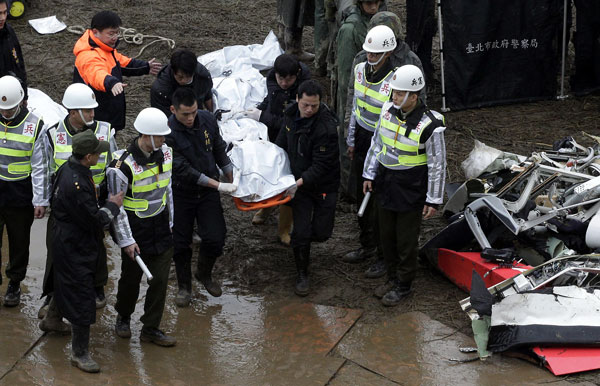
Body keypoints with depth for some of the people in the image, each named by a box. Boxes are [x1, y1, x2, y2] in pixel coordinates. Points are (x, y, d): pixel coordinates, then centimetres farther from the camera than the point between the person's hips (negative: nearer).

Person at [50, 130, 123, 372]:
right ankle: (79, 353, 6)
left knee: (68, 287, 28)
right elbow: (95, 219, -24)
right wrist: (112, 205, -9)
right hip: (75, 249, -10)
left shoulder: (68, 168, 1)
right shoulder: (76, 184, -32)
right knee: (82, 298, -3)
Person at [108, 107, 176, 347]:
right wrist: (126, 240, -13)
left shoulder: (165, 153, -2)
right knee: (131, 278, 12)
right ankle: (123, 317, 39)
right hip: (136, 228, -5)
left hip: (161, 226, 5)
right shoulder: (123, 165, -22)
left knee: (160, 279, 6)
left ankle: (150, 328, 19)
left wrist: (173, 220, 16)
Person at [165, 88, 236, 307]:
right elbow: (182, 169, -24)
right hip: (181, 194, -3)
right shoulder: (168, 132, -23)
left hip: (208, 191, 3)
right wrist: (219, 185, -24)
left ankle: (204, 275, 28)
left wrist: (233, 180, 8)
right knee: (181, 243, 7)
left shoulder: (207, 120, -8)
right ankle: (184, 286, 28)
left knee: (215, 238, -2)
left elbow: (219, 151, 8)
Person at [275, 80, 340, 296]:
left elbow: (322, 165, -25)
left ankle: (301, 243, 36)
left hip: (323, 185, -3)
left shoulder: (326, 127, -26)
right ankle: (302, 275, 12)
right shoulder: (292, 115, -5)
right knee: (301, 231, -3)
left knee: (322, 232, 2)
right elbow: (282, 144, 14)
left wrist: (300, 182, -32)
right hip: (298, 181, 3)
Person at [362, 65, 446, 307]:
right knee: (386, 236, 18)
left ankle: (403, 284, 26)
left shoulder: (429, 126, -22)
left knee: (406, 241, 8)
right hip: (385, 184, 6)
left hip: (410, 190, -6)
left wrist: (433, 199, -11)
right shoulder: (388, 110, -4)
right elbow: (377, 143, 11)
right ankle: (393, 277, 37)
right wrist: (369, 174, 13)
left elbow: (437, 165, -14)